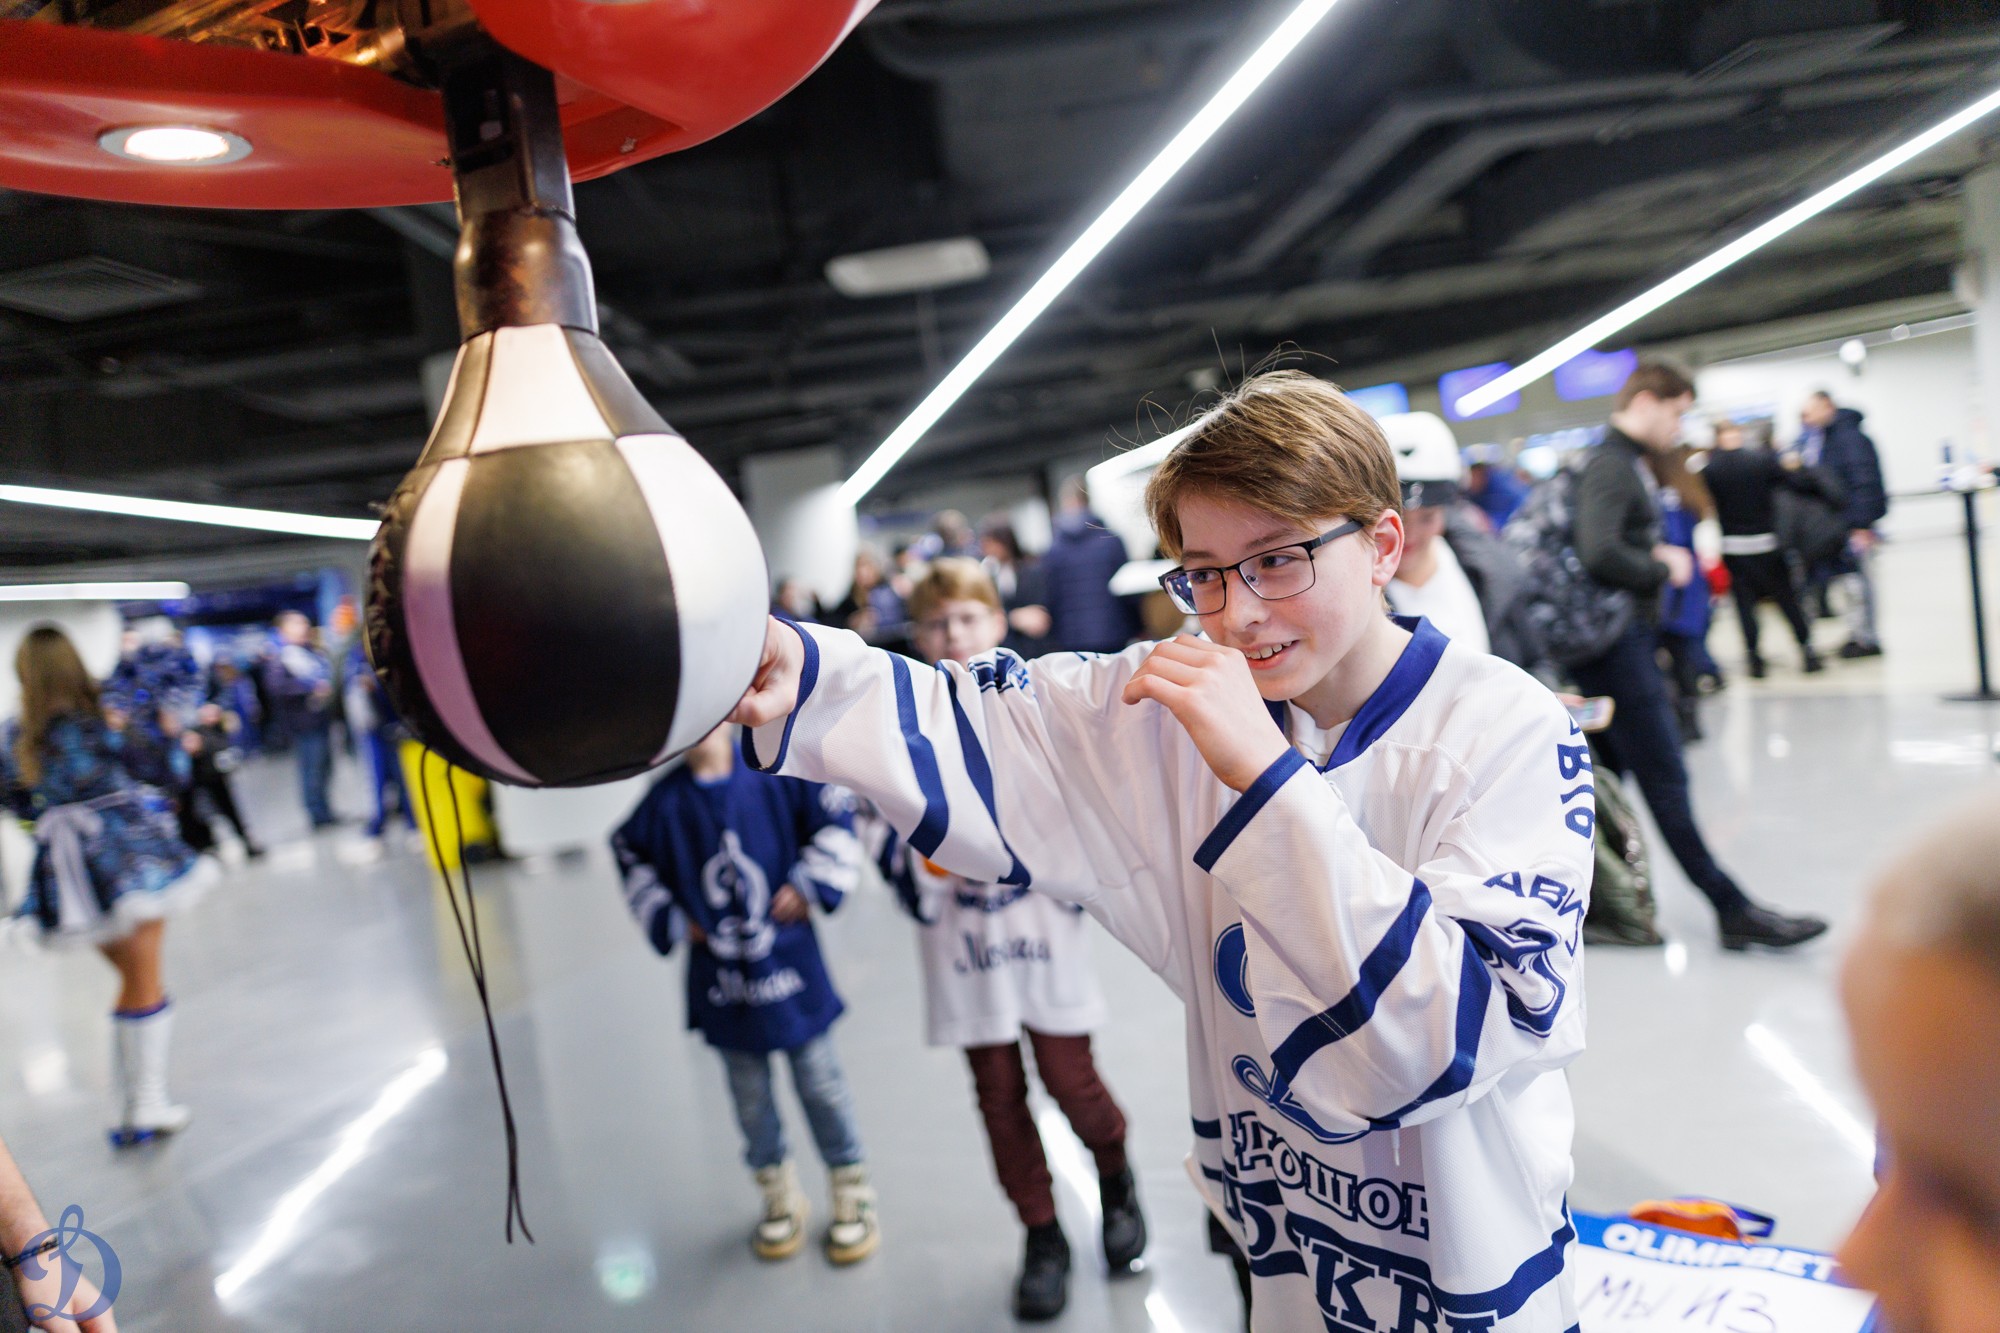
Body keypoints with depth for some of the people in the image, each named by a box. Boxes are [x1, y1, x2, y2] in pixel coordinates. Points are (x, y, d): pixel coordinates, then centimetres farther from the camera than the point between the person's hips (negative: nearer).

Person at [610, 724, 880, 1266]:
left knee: (820, 1083, 9)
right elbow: (630, 853, 13)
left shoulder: (774, 773, -12)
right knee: (750, 1094, 14)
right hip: (720, 978, 2)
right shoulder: (666, 801, -6)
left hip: (789, 960, -2)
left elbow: (835, 812, 1)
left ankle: (852, 1188, 29)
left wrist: (810, 884, -4)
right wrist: (668, 918, 6)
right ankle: (778, 1192, 37)